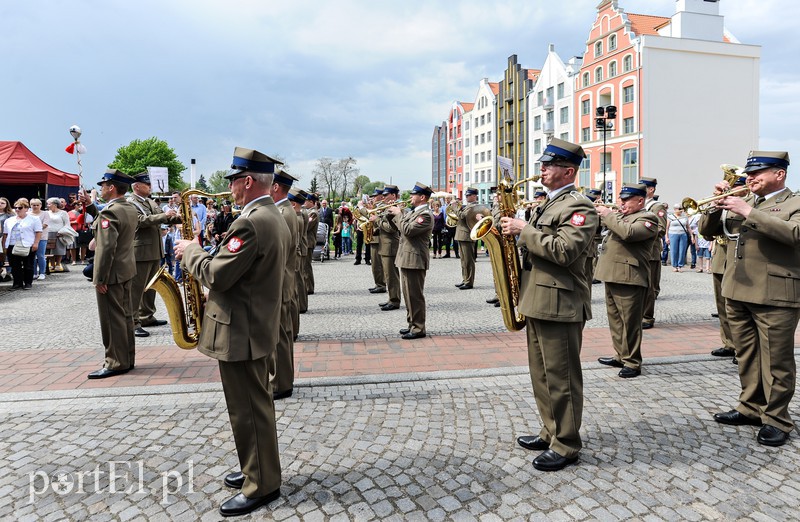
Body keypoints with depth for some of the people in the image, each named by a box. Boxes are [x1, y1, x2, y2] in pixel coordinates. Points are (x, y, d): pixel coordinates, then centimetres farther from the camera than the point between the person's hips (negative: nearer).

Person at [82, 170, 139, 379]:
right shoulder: (131, 209, 8)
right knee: (125, 317, 14)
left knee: (112, 319, -1)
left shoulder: (110, 211, -19)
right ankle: (127, 359, 22)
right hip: (126, 271, 9)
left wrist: (100, 278, -21)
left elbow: (106, 247, -24)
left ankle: (116, 363, 7)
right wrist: (90, 206, 17)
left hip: (111, 275, -9)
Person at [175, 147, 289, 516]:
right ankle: (258, 469, 35)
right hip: (261, 327, 10)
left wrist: (191, 252, -6)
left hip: (242, 333, -10)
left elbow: (217, 276, -23)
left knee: (250, 412, 3)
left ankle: (261, 486, 17)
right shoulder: (275, 218, 11)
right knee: (257, 406, 20)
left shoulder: (251, 223, -23)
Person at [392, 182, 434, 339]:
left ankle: (418, 329, 5)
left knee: (415, 296, -3)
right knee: (408, 294, 16)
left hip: (414, 260, -10)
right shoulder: (414, 212, 14)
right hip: (407, 258, 10)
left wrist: (399, 214, -12)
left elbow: (407, 230, -24)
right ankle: (412, 324, 27)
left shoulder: (425, 215, -16)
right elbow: (403, 227, 18)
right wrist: (397, 213, 9)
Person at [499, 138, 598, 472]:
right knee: (542, 374, 17)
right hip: (537, 301, 10)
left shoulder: (578, 206, -12)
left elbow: (563, 250, -26)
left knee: (561, 377, 0)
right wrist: (515, 232, 8)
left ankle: (566, 446, 13)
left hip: (560, 305, -10)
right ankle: (551, 432, 31)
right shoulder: (547, 204, 19)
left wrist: (524, 229, -20)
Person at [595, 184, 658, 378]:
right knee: (615, 319, 16)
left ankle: (633, 363, 5)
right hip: (611, 275, 9)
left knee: (630, 321, -3)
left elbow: (628, 233, -25)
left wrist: (608, 215, -16)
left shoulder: (647, 218, -8)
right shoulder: (619, 215, 19)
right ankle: (620, 355, 27)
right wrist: (598, 214, 6)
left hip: (629, 278, -9)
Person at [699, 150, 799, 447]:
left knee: (776, 361, 0)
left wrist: (748, 212, -23)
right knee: (747, 357, 15)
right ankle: (751, 408, 27)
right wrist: (717, 205, -3)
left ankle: (776, 419, 11)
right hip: (737, 293, 6)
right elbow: (708, 231, 14)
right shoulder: (741, 202, 16)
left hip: (775, 296, -6)